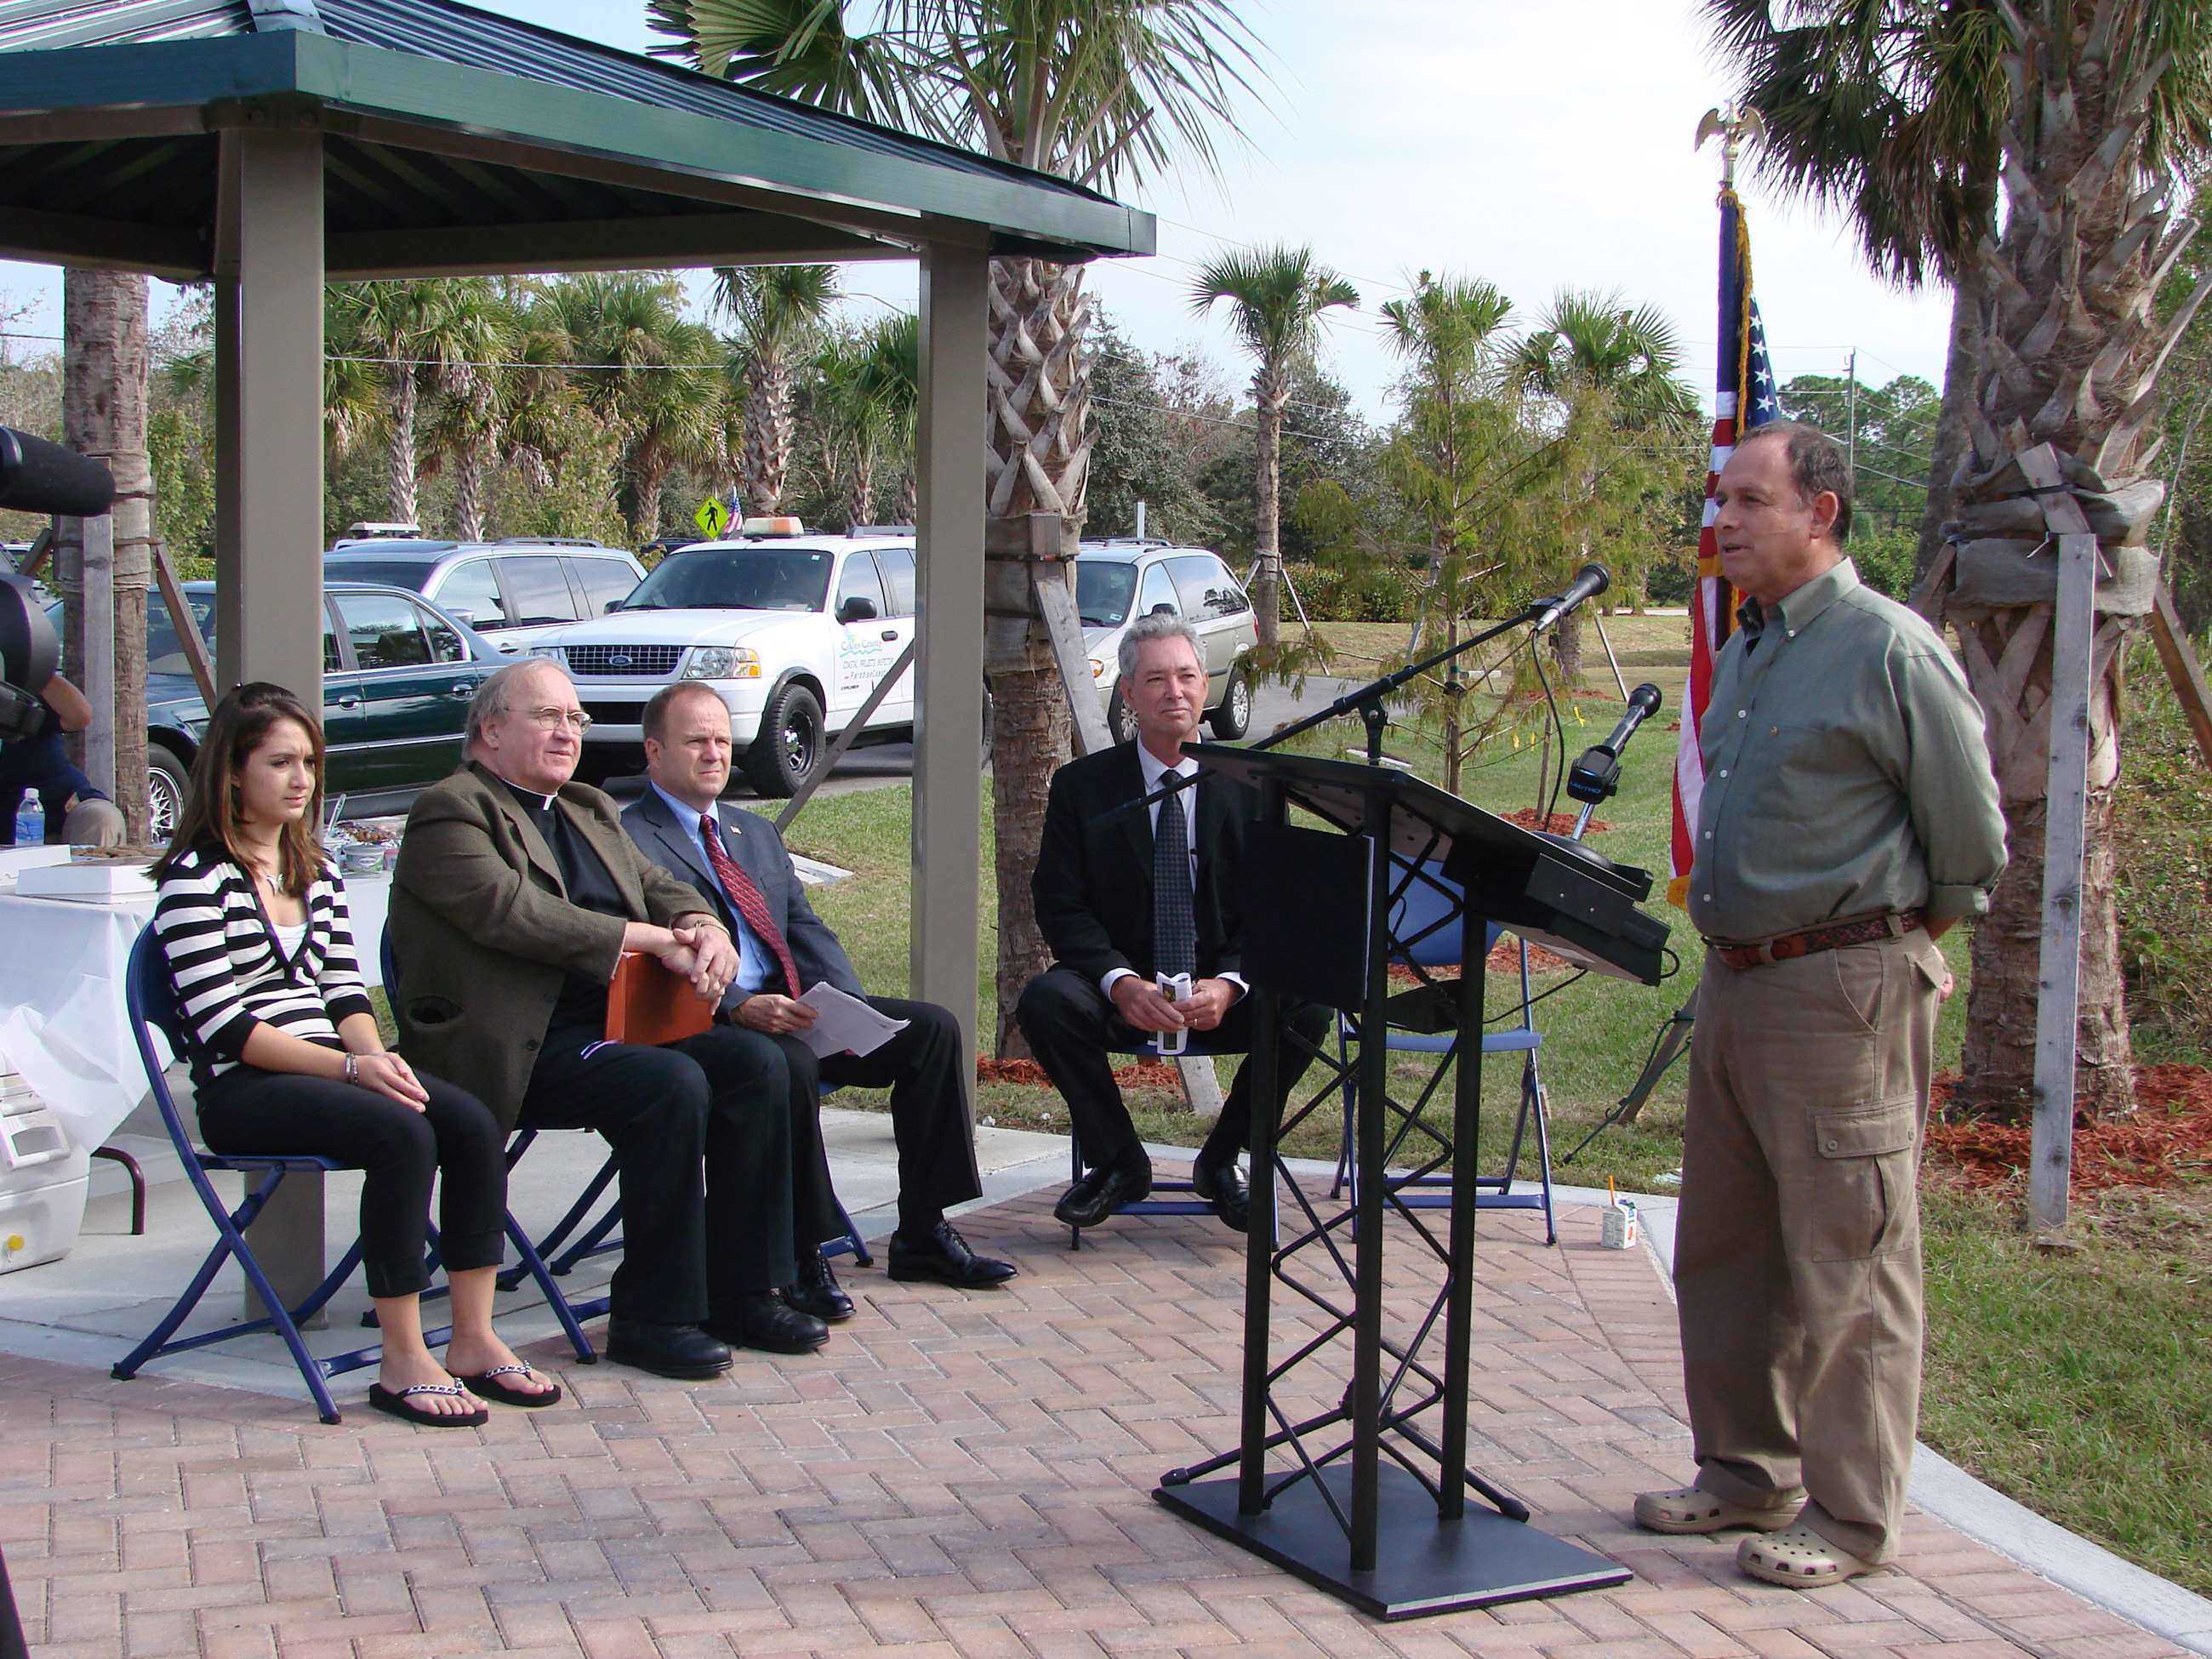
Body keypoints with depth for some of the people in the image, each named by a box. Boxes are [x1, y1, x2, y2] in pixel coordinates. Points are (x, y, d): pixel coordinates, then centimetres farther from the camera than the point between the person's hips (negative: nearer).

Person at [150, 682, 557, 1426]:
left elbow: (344, 989, 13)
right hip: (240, 1088, -7)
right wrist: (352, 1067, -20)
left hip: (330, 1066, 7)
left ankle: (474, 1343, -16)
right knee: (403, 1134, -31)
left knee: (472, 1123, -20)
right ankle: (402, 1364, -24)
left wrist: (377, 1055, -9)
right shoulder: (196, 877, -6)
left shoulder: (316, 872, 18)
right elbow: (223, 1024, -14)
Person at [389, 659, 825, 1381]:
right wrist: (654, 940, -21)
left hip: (615, 1019, 8)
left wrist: (704, 928, -5)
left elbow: (659, 886, 21)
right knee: (672, 1085, -29)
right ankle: (650, 1318, -18)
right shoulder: (450, 812, -4)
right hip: (522, 1046, -8)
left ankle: (742, 1294, -4)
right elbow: (514, 912, -19)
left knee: (753, 1069, -13)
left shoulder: (589, 811, 24)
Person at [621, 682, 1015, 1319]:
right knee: (787, 1063, -38)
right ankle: (802, 1259, -25)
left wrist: (849, 1005, -2)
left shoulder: (756, 833, 25)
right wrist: (741, 1006, -26)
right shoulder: (630, 841, -2)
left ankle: (922, 1236, -4)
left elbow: (808, 930, 17)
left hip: (792, 1010, 8)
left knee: (931, 1027, -7)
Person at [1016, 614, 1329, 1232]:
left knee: (1308, 1008, -28)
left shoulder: (1250, 786, 2)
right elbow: (1060, 904, -4)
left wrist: (1229, 983, -22)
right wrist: (1121, 982, -22)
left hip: (1221, 994, 0)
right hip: (1122, 989, 0)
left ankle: (1221, 1159, -3)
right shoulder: (1083, 786, 1)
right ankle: (1118, 1162, -7)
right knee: (1044, 1001, -30)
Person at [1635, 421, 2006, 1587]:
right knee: (1722, 1247, 15)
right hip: (1736, 974, 9)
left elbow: (1971, 835, -8)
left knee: (1848, 1261, -2)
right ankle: (1747, 1470, 28)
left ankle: (1849, 1514, 7)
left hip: (1846, 987, -9)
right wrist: (1733, 944, 17)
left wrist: (1904, 936, 1)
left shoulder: (1888, 649, -12)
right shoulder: (1747, 653, 15)